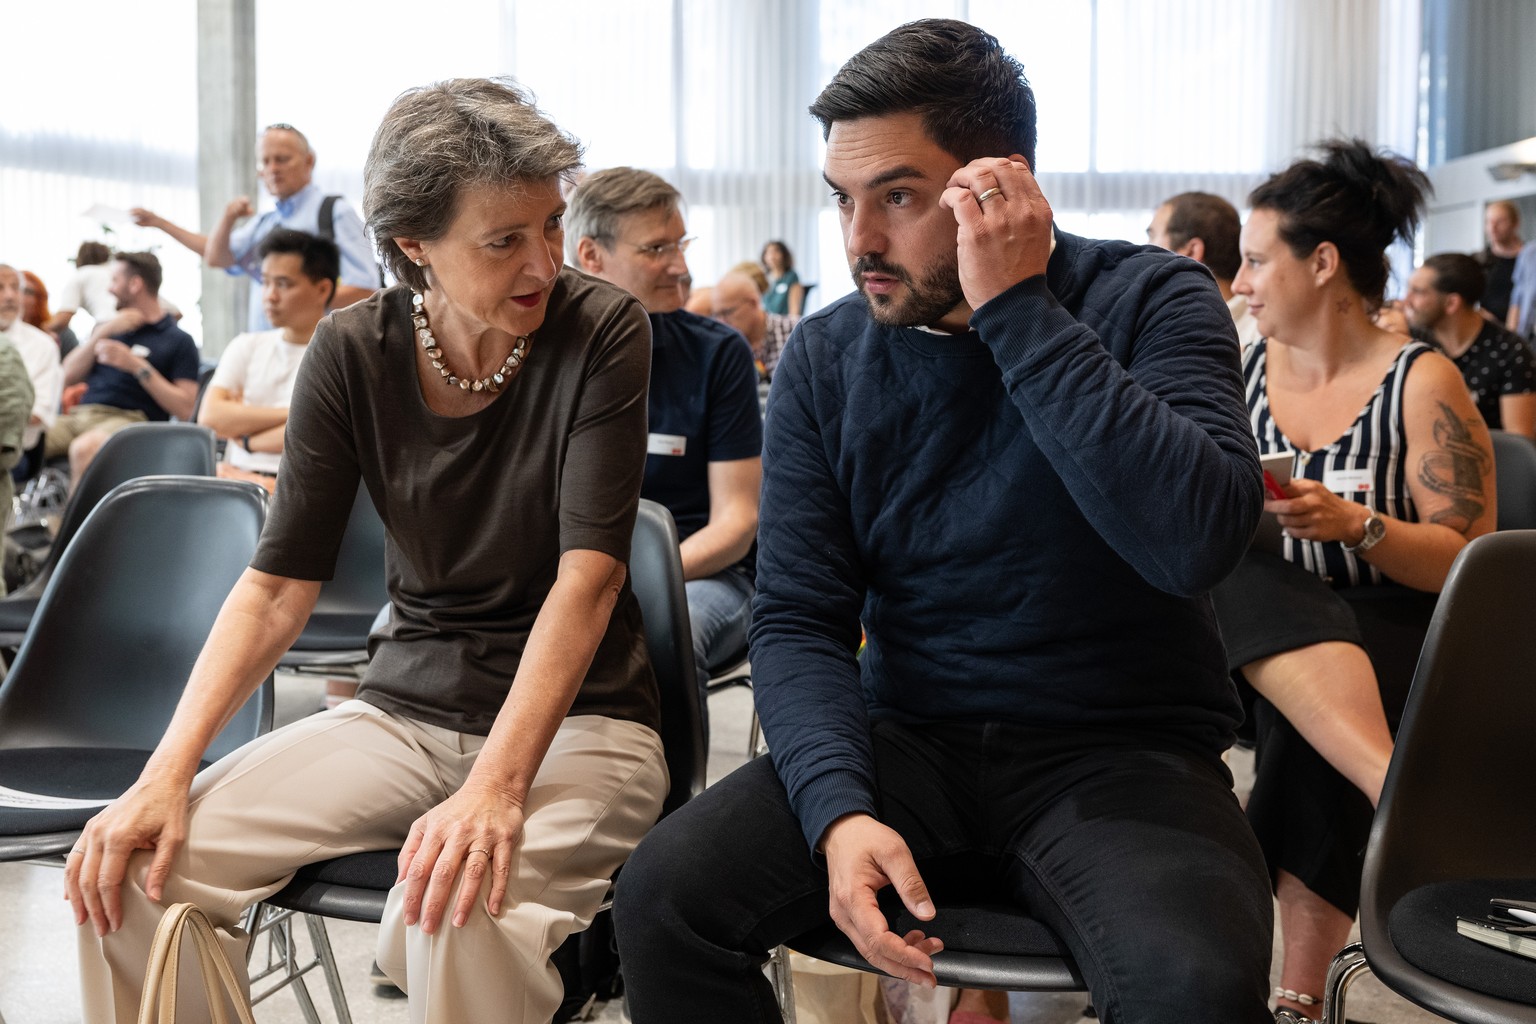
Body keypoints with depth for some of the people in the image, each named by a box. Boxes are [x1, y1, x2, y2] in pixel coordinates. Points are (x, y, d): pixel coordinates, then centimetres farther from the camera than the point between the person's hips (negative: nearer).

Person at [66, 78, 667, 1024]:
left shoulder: (600, 332, -10)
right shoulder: (354, 352, -1)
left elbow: (587, 576, -18)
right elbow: (279, 587, -2)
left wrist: (497, 785, -31)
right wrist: (168, 772, -15)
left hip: (577, 713, -3)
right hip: (406, 707, 4)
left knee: (460, 917, -35)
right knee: (134, 870, -16)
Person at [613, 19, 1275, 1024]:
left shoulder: (1149, 300, -7)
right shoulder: (826, 357, 2)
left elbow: (1198, 538, -25)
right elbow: (797, 618, -2)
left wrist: (1019, 313, -24)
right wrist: (839, 808, -19)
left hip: (1120, 747, -3)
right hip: (910, 742, 3)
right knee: (665, 898, -19)